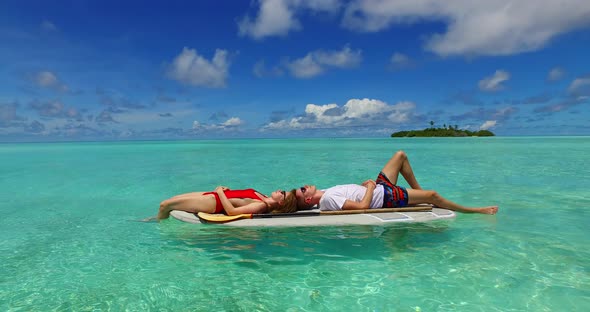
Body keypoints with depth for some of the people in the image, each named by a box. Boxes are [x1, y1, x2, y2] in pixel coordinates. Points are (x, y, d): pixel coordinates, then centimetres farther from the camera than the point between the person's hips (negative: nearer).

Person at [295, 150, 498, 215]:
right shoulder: (327, 200, -27)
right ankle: (475, 210, 18)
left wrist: (363, 185, 1)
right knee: (433, 195, -7)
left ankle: (419, 192, 27)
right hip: (385, 197, -9)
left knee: (401, 155, 16)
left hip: (378, 187, 9)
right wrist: (370, 187, -16)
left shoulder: (323, 194, 0)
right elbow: (362, 206, -31)